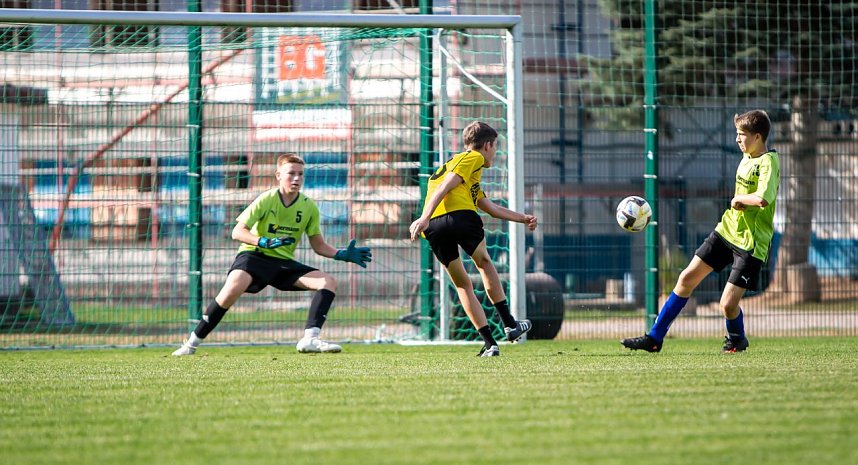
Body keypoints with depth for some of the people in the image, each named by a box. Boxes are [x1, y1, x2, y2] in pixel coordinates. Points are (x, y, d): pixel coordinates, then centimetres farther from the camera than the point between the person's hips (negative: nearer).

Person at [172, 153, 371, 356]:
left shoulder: (309, 207, 2)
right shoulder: (267, 200, -9)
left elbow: (319, 246, 9)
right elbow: (237, 232, -13)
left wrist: (343, 255, -9)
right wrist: (265, 242, -29)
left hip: (284, 262, 5)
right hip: (254, 256, -5)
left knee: (328, 282, -13)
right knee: (233, 288, -34)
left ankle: (310, 339, -25)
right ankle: (192, 343, -20)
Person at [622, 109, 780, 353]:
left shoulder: (769, 162, -19)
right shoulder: (747, 158, 8)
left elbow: (763, 198, -36)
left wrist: (738, 199, -19)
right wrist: (737, 201, 4)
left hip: (751, 242, -8)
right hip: (726, 230, 8)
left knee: (728, 304, -9)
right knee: (687, 278, 4)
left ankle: (736, 339, 25)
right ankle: (654, 338, 11)